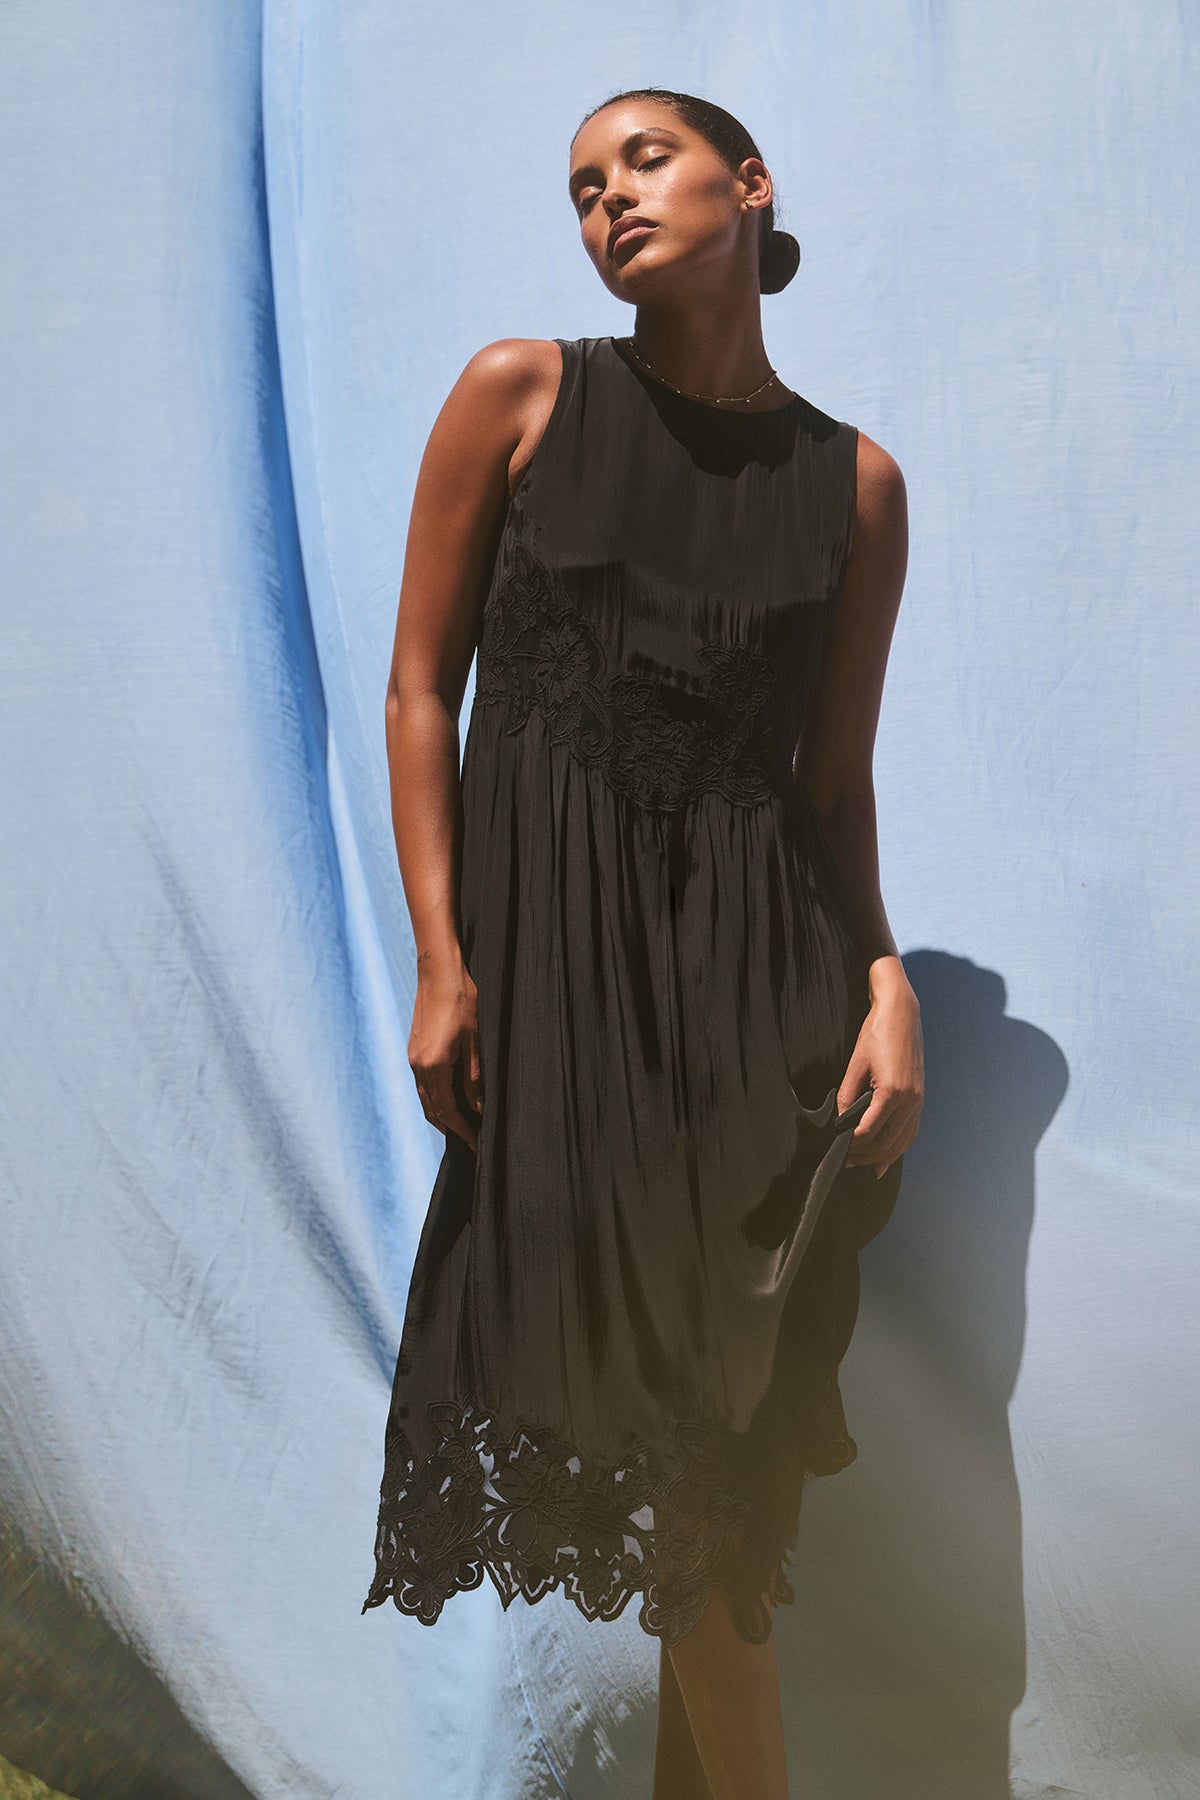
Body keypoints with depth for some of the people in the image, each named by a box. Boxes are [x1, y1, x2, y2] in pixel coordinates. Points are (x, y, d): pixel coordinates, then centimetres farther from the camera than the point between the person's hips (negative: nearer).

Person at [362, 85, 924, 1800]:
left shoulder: (855, 479, 8)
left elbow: (837, 773, 9)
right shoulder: (520, 392, 4)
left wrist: (885, 973, -7)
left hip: (761, 951, 2)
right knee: (638, 1375, 3)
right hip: (554, 933, -1)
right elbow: (421, 688, 1)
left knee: (736, 1404, 5)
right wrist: (441, 960, -7)